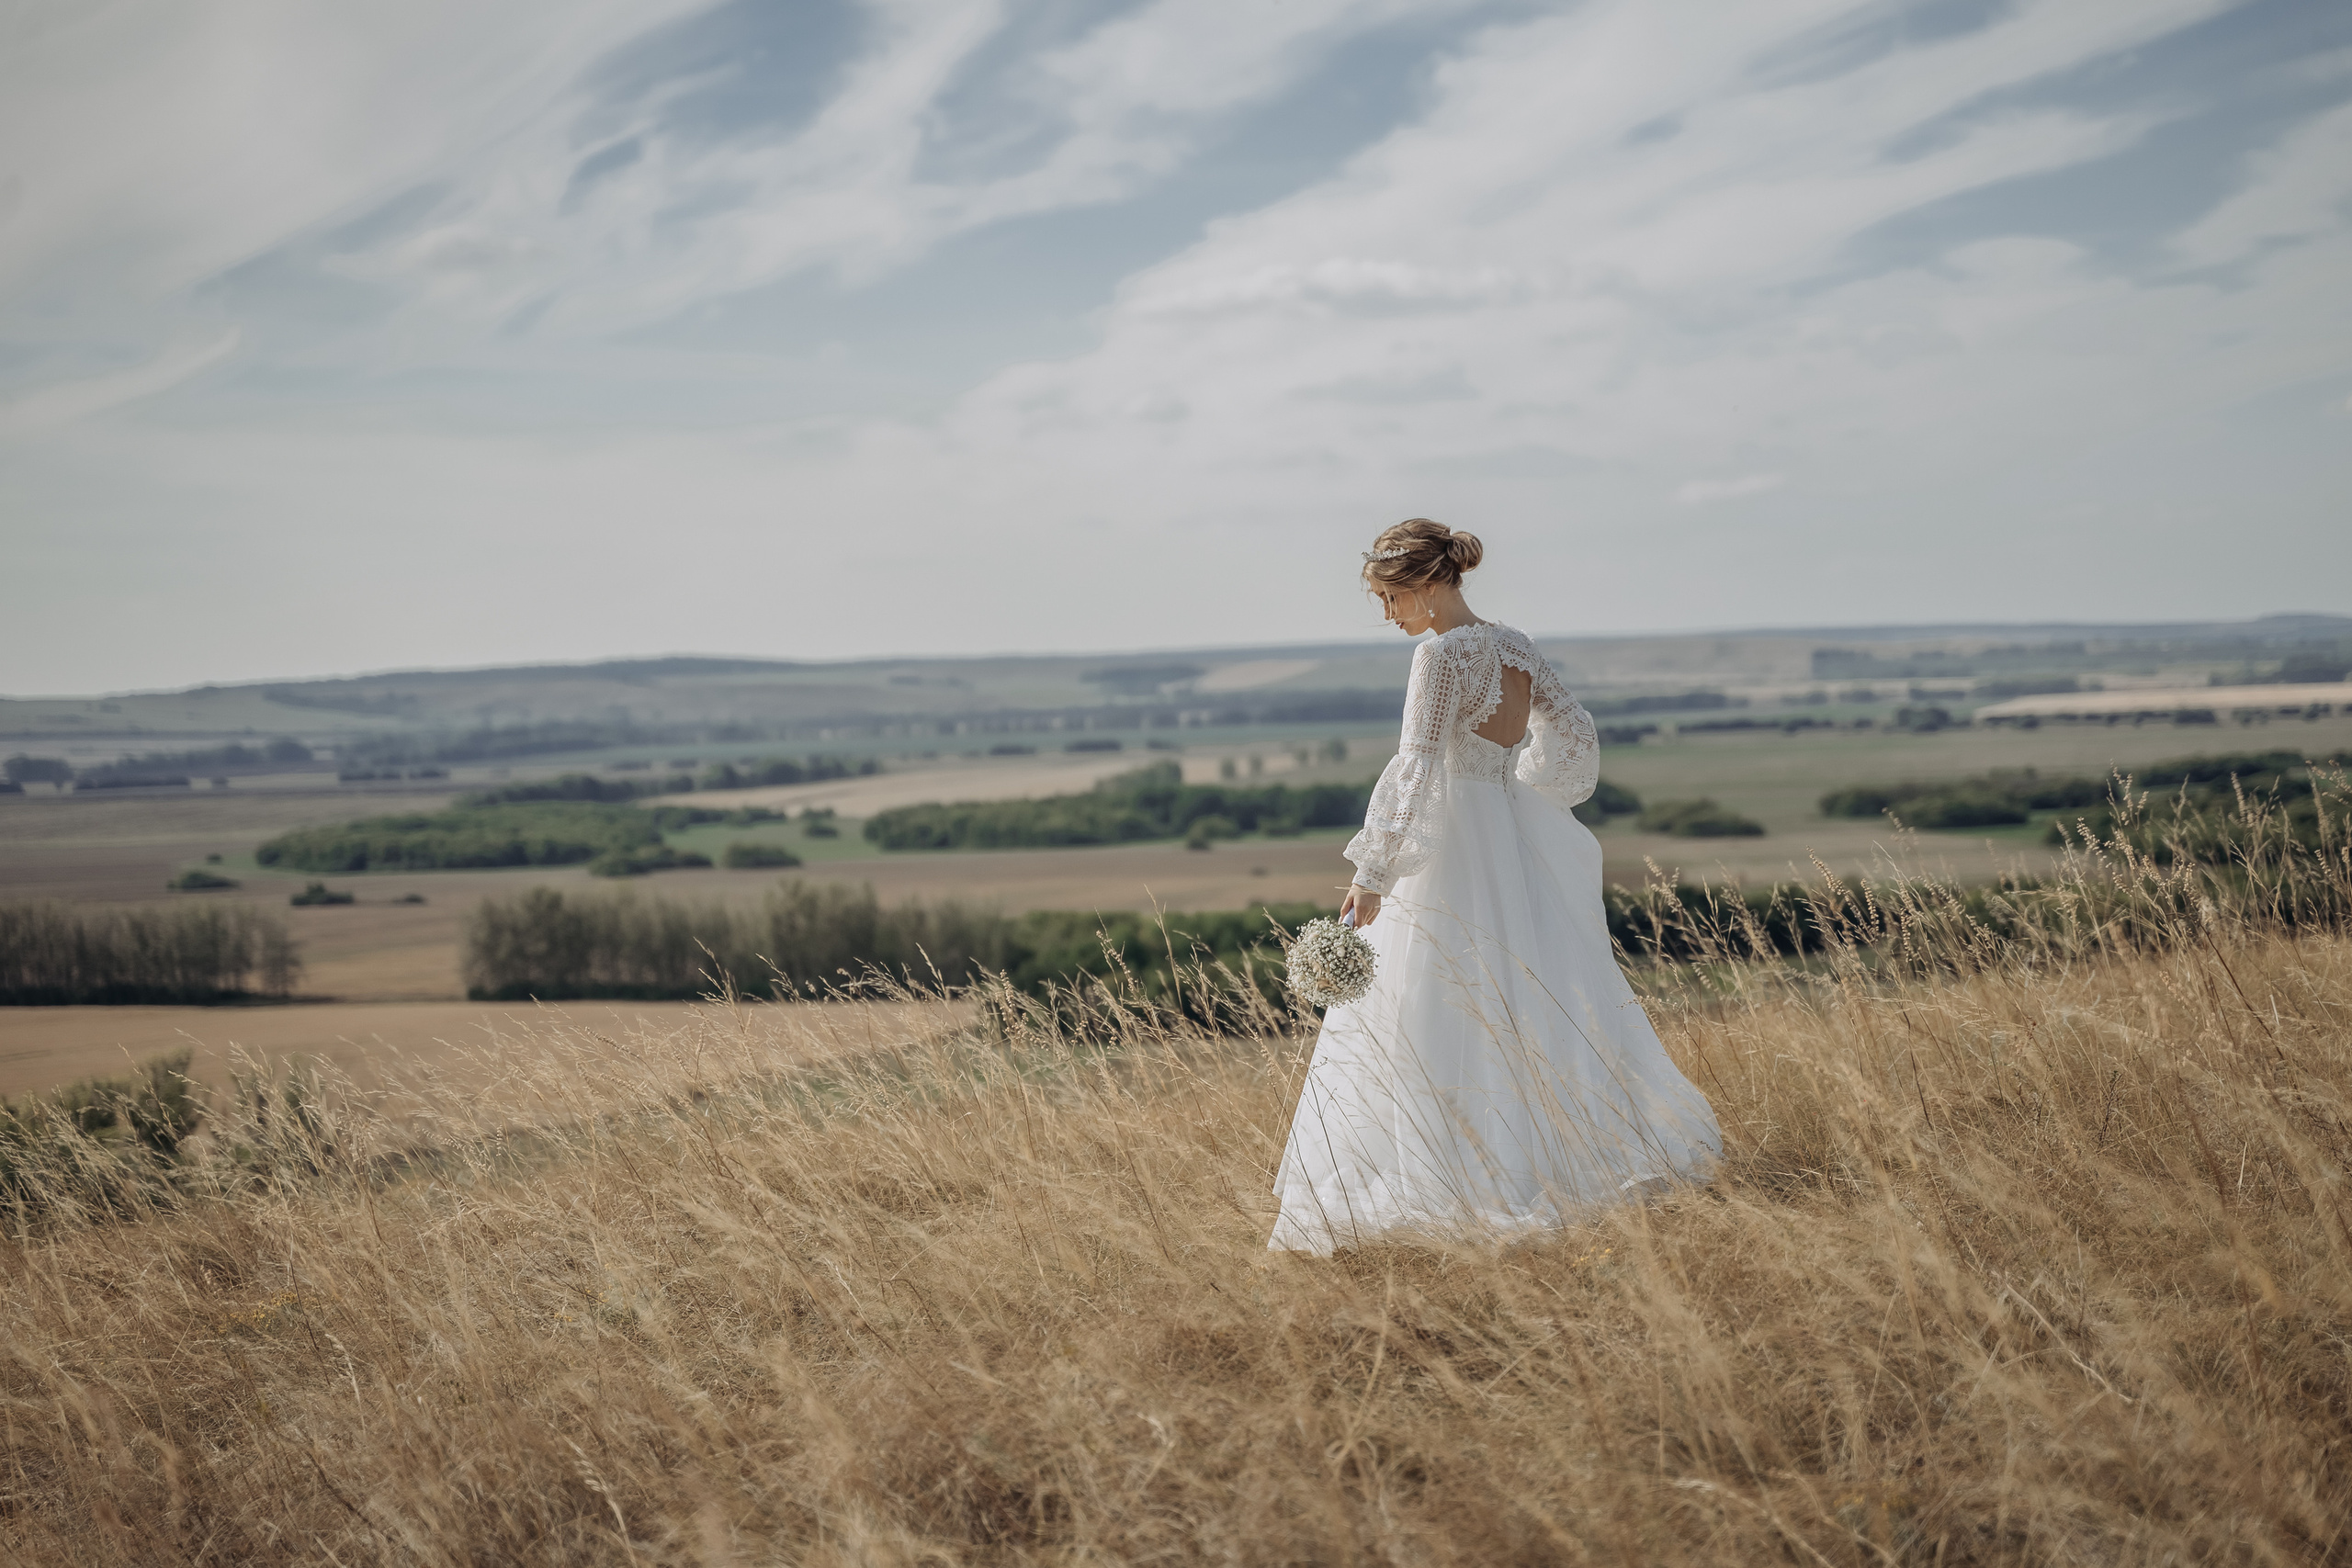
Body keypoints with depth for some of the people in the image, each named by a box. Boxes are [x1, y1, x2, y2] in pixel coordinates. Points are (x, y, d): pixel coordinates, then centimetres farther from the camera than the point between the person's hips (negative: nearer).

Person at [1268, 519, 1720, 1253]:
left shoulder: (1442, 655, -15)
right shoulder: (1516, 647, 8)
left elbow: (1414, 767, -22)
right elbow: (1577, 737, 18)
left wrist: (1371, 875, -24)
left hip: (1454, 850, -8)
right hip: (1520, 846, 8)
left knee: (1436, 1021, -4)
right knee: (1541, 1002, 17)